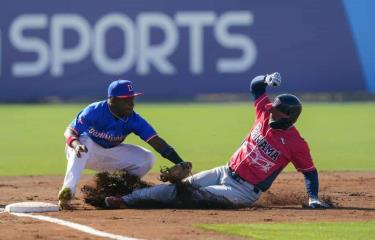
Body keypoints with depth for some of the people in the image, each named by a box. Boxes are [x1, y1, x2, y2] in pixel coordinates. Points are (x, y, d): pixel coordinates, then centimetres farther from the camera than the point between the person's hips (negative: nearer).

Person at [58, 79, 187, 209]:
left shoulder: (133, 119, -17)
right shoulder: (94, 111, -27)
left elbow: (156, 141, -22)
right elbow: (69, 132, -23)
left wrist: (180, 164, -32)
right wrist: (76, 144, -48)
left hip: (110, 156, 4)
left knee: (147, 158, -11)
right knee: (83, 140, -39)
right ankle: (67, 191, -44)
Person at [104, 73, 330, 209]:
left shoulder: (296, 143, -16)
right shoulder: (266, 114, 0)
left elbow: (310, 171, -8)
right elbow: (255, 86, 10)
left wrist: (314, 199, -19)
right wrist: (267, 80, -12)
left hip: (245, 191, -6)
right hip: (226, 173, 6)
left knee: (200, 193, -28)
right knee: (184, 184, -5)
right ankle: (128, 199, -10)